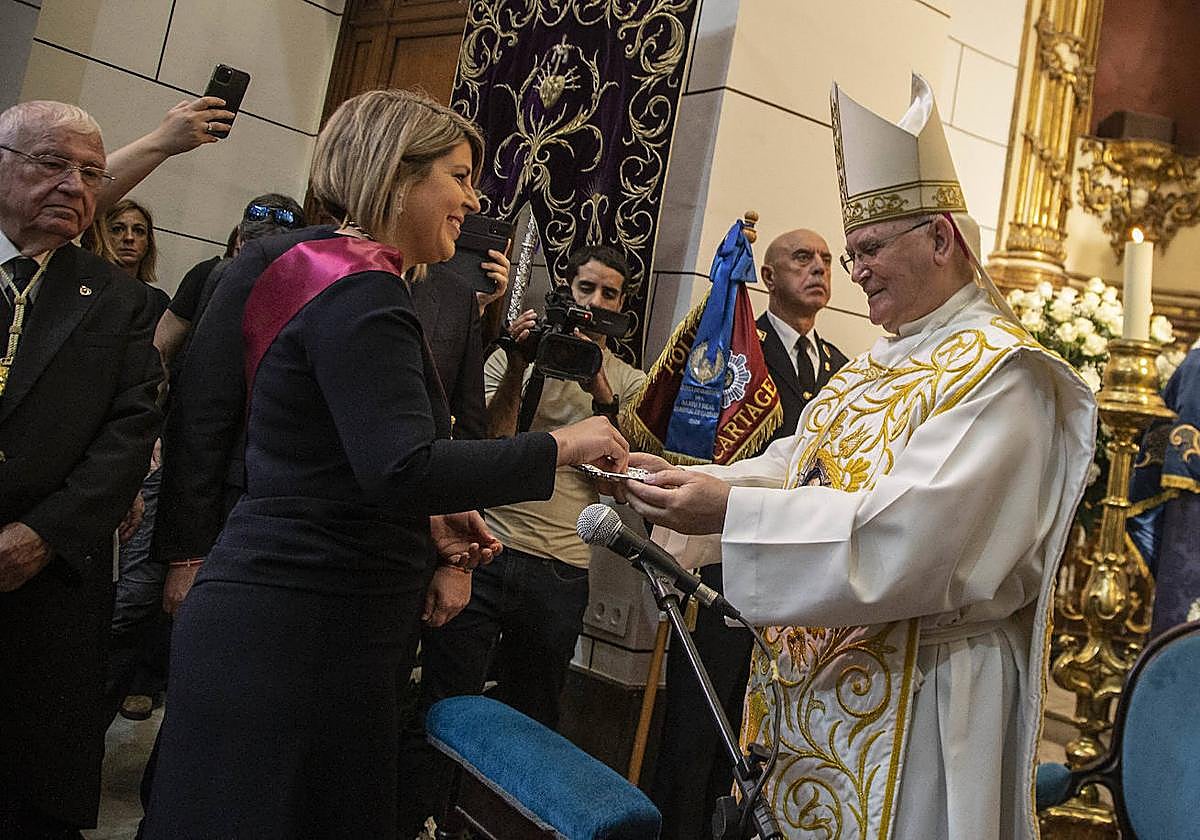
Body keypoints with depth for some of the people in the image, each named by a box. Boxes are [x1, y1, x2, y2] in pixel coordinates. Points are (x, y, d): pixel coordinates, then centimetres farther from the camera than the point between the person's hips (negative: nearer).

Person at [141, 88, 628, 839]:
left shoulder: (315, 268, 13)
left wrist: (428, 513, 11)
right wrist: (560, 447, -20)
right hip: (305, 626, -10)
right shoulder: (363, 295, -18)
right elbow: (403, 467, -30)